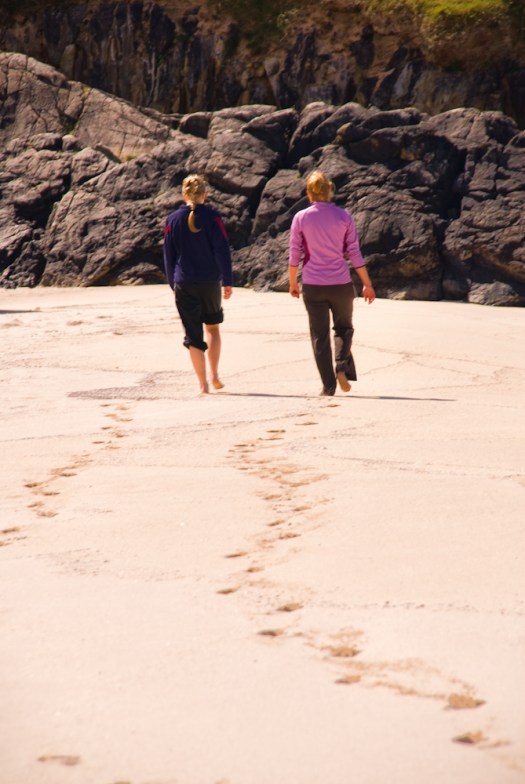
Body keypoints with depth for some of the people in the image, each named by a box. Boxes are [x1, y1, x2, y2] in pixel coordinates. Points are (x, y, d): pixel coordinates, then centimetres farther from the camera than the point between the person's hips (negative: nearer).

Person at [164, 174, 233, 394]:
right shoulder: (212, 217, -5)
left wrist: (173, 284, 15)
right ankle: (214, 375, 15)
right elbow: (222, 251, -8)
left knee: (193, 335, 4)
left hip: (184, 285, 1)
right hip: (210, 283, 0)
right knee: (212, 327, 20)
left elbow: (168, 255, 7)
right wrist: (227, 281, -5)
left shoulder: (173, 220, 1)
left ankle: (203, 384, 1)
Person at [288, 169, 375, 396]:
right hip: (341, 284, 0)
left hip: (313, 286, 0)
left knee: (320, 336, 8)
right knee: (344, 327, 20)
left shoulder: (301, 218, -3)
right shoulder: (344, 216, -1)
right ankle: (342, 366, -4)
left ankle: (328, 385, 5)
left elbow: (294, 255, -1)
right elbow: (355, 254, 0)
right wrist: (367, 284, 6)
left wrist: (293, 283, 12)